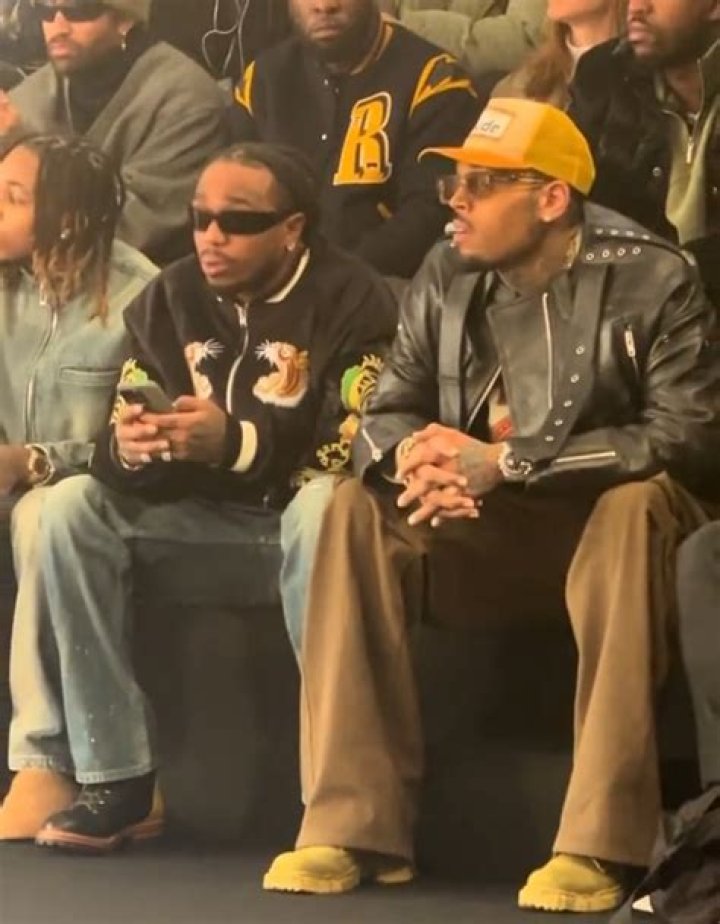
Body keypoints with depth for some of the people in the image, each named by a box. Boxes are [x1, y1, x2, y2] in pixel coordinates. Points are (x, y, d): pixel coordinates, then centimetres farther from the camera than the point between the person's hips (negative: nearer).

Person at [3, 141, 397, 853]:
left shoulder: (349, 300, -15)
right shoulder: (171, 299, 1)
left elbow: (358, 452, -22)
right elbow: (119, 444, 1)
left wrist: (236, 443, -34)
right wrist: (128, 448, -24)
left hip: (307, 515, -5)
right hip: (209, 519, 5)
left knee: (323, 507, -38)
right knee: (71, 509, -15)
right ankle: (116, 777, -17)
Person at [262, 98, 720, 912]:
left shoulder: (650, 280, -15)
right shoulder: (446, 276, -2)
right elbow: (385, 415, -2)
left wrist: (509, 461, -28)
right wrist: (415, 460, -29)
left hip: (613, 529, -4)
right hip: (490, 534, 4)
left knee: (639, 502, -37)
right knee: (358, 508, -20)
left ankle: (598, 845, -37)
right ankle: (351, 825, -23)